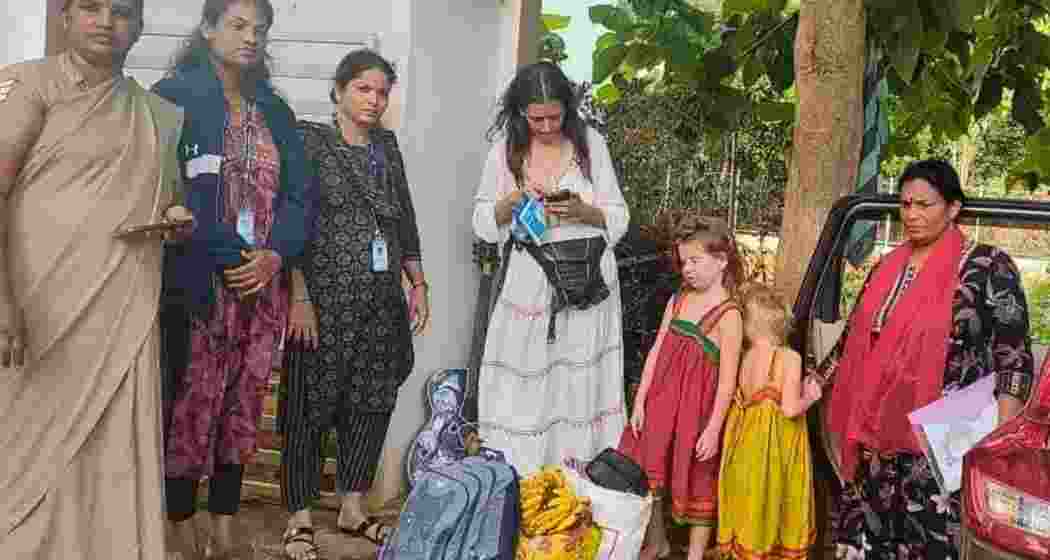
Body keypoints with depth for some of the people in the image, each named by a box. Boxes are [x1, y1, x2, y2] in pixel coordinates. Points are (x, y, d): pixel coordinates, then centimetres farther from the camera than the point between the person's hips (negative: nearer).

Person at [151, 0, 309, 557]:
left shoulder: (275, 112, 16)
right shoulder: (175, 96, 1)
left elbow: (297, 195, 12)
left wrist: (275, 254, -7)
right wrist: (227, 258, -14)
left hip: (262, 282, 5)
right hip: (198, 281, -5)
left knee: (242, 407, 8)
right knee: (192, 403, -4)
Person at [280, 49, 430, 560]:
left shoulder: (387, 146, 14)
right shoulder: (310, 140, -3)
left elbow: (405, 220, 18)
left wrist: (419, 283, 13)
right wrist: (300, 297, -17)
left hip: (382, 301, 6)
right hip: (325, 296, -6)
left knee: (373, 401, 10)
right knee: (310, 404, 1)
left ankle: (352, 508, 24)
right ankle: (299, 518, 12)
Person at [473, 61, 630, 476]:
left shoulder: (591, 144, 3)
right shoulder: (505, 149, 5)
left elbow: (618, 221, 4)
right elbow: (483, 225, 7)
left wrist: (583, 211, -16)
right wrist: (512, 201, -11)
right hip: (528, 283, 1)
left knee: (578, 383, 1)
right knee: (522, 390, 1)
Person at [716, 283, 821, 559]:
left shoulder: (743, 358, 0)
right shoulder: (789, 358, -14)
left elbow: (739, 401, 6)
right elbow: (790, 409, -19)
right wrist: (810, 397, 0)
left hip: (746, 443, 5)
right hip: (774, 445, -5)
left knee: (749, 498, 17)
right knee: (768, 503, 8)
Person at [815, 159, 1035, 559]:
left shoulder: (987, 266, -4)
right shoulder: (887, 267, 12)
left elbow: (1014, 353, -8)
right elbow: (853, 337, 22)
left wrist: (1002, 435, -17)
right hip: (875, 435, 6)